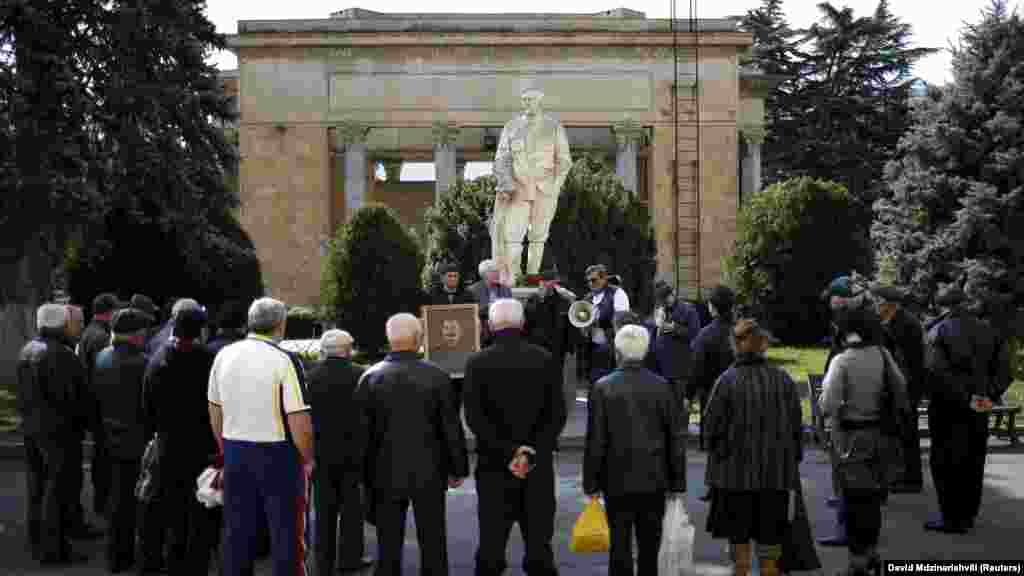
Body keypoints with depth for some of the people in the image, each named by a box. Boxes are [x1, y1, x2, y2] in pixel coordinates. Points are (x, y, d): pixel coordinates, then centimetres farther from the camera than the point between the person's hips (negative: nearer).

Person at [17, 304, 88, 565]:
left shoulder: (27, 350, 7)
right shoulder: (61, 354, -20)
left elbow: (22, 392, 12)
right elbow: (71, 393, -19)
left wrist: (27, 414, 16)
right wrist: (77, 419, -6)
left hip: (30, 426, 9)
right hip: (57, 429, -9)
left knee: (37, 487, 16)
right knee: (57, 488, -1)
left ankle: (37, 544, 26)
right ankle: (53, 549, 3)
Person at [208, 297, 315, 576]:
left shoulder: (224, 355, 3)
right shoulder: (284, 361, -15)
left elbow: (215, 410, 12)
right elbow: (299, 420, -18)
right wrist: (307, 460, -4)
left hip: (235, 451, 5)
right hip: (277, 454, -5)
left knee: (237, 531, 14)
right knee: (285, 532, 6)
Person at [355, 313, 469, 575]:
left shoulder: (370, 377, -5)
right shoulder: (436, 376, -8)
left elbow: (362, 430, -2)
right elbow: (451, 428, -4)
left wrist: (364, 472, 7)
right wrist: (457, 469, 6)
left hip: (386, 474, 1)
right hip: (428, 473, -1)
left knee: (388, 546, 9)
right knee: (432, 544, 8)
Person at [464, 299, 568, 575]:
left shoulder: (477, 363, -4)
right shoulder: (546, 360, -1)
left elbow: (474, 417, -10)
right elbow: (557, 415, -6)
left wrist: (509, 453, -10)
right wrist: (531, 453, -9)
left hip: (494, 467, -1)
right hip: (538, 466, 1)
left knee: (491, 545, 6)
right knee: (539, 546, 6)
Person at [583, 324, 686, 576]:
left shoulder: (603, 387, -9)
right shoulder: (661, 386, -4)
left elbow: (595, 441, -8)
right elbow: (677, 438, -1)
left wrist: (591, 483, 1)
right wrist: (677, 483, 8)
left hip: (617, 480, -2)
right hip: (654, 480, 2)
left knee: (620, 546, 4)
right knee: (649, 548, 12)